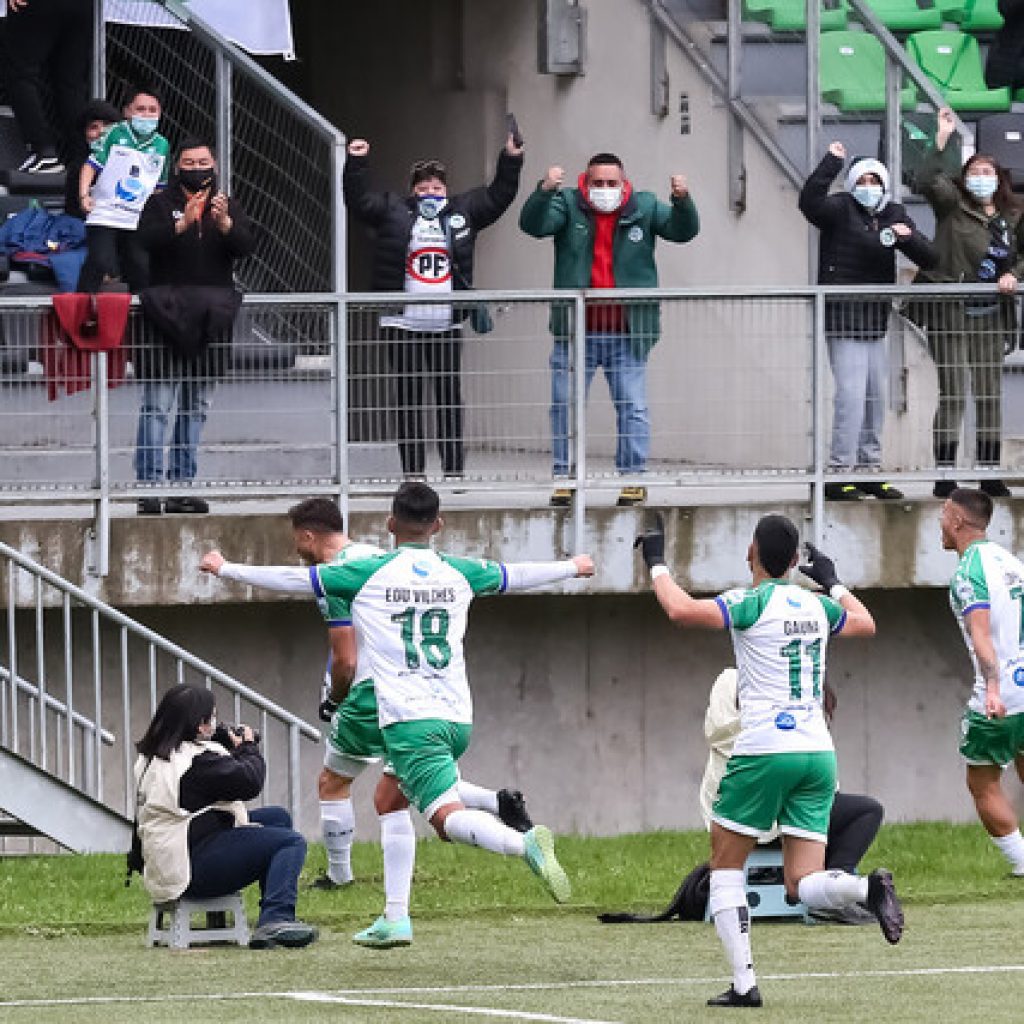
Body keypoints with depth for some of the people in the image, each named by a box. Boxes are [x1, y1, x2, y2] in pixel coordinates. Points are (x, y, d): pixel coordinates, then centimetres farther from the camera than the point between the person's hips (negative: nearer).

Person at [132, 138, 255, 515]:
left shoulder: (230, 207, 14)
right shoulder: (161, 204, 6)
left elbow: (246, 246, -2)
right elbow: (146, 239, -12)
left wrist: (224, 223, -20)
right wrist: (182, 224, -26)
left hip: (209, 321, 4)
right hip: (167, 315, -4)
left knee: (196, 409, 6)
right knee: (157, 406, -9)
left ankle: (181, 486, 10)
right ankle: (149, 489, -12)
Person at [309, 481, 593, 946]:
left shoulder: (370, 573, -2)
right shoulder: (459, 572, 11)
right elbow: (517, 575, 28)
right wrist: (572, 567, 48)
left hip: (409, 720, -6)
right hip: (457, 717, 6)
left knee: (446, 816, -18)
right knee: (389, 799, 24)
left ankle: (525, 843, -46)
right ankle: (394, 918, 19)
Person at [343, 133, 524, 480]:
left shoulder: (463, 211, 11)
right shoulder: (393, 210, 6)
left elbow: (497, 197, 14)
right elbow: (358, 201, 2)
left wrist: (510, 161, 4)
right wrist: (355, 164, -8)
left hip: (447, 324, 1)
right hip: (403, 325, -1)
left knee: (449, 396, 3)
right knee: (408, 397, 1)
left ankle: (454, 470, 7)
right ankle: (412, 472, 4)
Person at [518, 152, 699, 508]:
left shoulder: (644, 208, 5)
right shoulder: (568, 206, 2)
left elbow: (683, 230, -4)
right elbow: (533, 224, -13)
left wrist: (682, 201, -25)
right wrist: (544, 192, -32)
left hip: (627, 332, 0)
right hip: (575, 331, 0)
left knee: (633, 408, 1)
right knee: (565, 407, 4)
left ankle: (633, 477, 7)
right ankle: (563, 477, 11)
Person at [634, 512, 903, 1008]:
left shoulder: (752, 603, -6)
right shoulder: (816, 606, 13)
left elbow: (681, 609, -20)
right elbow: (865, 623, 34)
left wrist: (657, 562, -4)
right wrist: (831, 580, 49)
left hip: (764, 750, -5)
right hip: (819, 753, 5)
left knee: (725, 867, 12)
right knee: (804, 886, 3)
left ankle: (743, 981, 0)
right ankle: (868, 888, -28)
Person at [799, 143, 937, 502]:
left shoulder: (893, 215, 10)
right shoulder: (841, 209, -6)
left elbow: (929, 258, 6)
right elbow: (810, 200, -27)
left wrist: (907, 237, -14)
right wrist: (833, 160, -28)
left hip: (875, 321, 7)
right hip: (843, 316, -7)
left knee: (876, 397, 12)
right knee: (851, 395, -13)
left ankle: (869, 469, 22)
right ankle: (839, 474, -10)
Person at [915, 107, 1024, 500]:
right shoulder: (953, 206, -3)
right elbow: (928, 181, -20)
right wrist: (942, 139, -24)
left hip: (990, 317, 4)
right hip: (951, 314, -4)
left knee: (990, 396, 7)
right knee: (952, 395, -5)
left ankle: (989, 474, 12)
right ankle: (944, 475, -3)